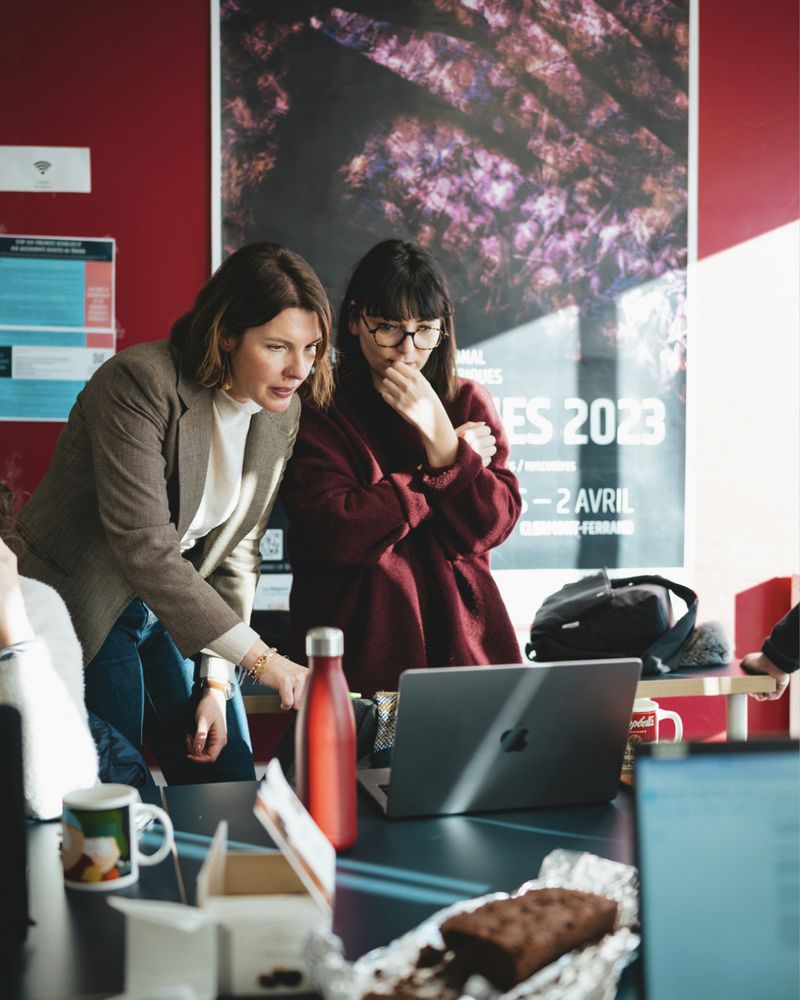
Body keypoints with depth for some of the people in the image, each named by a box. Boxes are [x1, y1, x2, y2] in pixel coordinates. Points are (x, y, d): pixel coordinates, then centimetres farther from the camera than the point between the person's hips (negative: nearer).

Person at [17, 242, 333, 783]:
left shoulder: (282, 414, -2)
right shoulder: (140, 383, -24)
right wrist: (262, 658, -30)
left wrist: (216, 682, -7)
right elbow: (145, 550, -30)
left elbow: (236, 553, 1)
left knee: (234, 790, 7)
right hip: (83, 613, -6)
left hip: (175, 611, 6)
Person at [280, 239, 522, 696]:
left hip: (461, 640, 3)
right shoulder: (318, 412, 0)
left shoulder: (469, 401, 10)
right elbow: (335, 533, -13)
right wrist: (447, 464, -6)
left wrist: (439, 436, -11)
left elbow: (492, 526, 1)